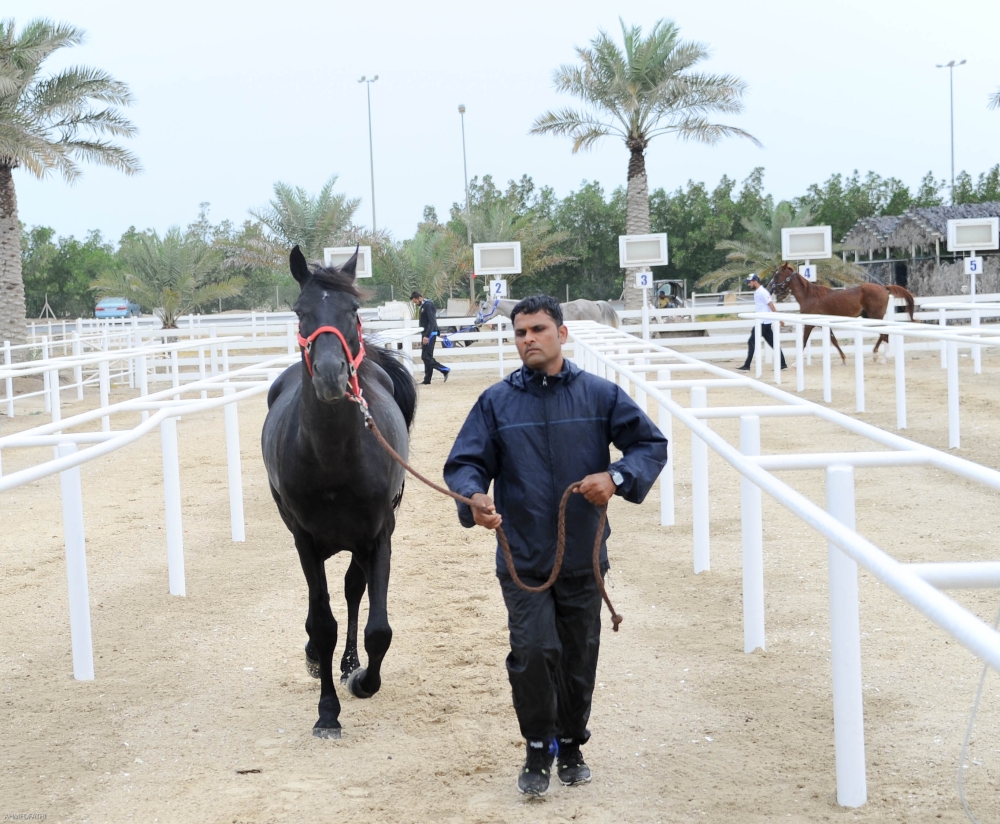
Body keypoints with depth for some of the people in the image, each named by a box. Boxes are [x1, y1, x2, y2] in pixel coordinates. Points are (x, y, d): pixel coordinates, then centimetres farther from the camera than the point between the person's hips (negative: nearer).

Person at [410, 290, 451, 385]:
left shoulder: (428, 305, -14)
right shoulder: (423, 306, 16)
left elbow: (432, 322, -22)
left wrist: (426, 336, -26)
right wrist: (423, 336, 21)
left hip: (430, 334, -10)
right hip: (426, 335, 10)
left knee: (426, 357, -12)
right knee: (426, 357, 8)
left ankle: (445, 370, -9)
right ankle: (427, 380, 9)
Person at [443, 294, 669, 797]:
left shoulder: (599, 395, -2)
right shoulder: (497, 402, -1)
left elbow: (652, 444, 0)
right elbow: (464, 463, -3)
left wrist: (617, 477, -19)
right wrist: (474, 497, -26)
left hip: (583, 557, 1)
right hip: (523, 559, -1)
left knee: (579, 660, 13)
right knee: (533, 651, -13)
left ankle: (571, 747, 33)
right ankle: (538, 751, 7)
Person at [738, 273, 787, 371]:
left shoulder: (762, 292, -14)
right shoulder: (757, 292, 15)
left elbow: (772, 306, -17)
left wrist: (779, 319, -19)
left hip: (764, 322, -10)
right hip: (763, 322, 10)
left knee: (752, 342, -8)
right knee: (773, 343, 9)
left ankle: (747, 366, -7)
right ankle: (783, 364, 11)